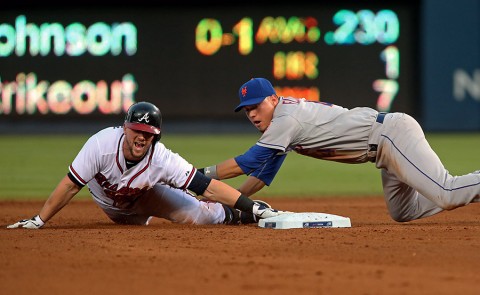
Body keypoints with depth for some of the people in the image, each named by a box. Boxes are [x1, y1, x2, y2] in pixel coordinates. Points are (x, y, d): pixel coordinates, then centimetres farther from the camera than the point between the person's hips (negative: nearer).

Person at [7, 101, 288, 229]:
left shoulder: (163, 159, -38)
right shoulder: (102, 144, -40)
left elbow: (209, 187, -40)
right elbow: (71, 186, -33)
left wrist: (253, 207, -46)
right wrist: (38, 221, -35)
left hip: (144, 196, -1)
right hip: (110, 204, 1)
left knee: (195, 214, -17)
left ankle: (240, 214, 13)